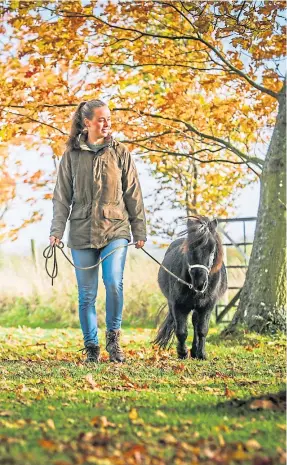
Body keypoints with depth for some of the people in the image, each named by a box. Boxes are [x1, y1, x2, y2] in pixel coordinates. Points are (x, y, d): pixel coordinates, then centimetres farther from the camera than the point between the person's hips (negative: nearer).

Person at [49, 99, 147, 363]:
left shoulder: (120, 153, 5)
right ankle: (91, 347, 14)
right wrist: (57, 230, -2)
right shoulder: (72, 155, 5)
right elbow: (62, 196, 6)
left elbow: (133, 195, 7)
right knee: (87, 294, 3)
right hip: (82, 233, 1)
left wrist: (139, 231, 5)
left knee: (114, 283, -19)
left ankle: (113, 337, 1)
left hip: (115, 230, -1)